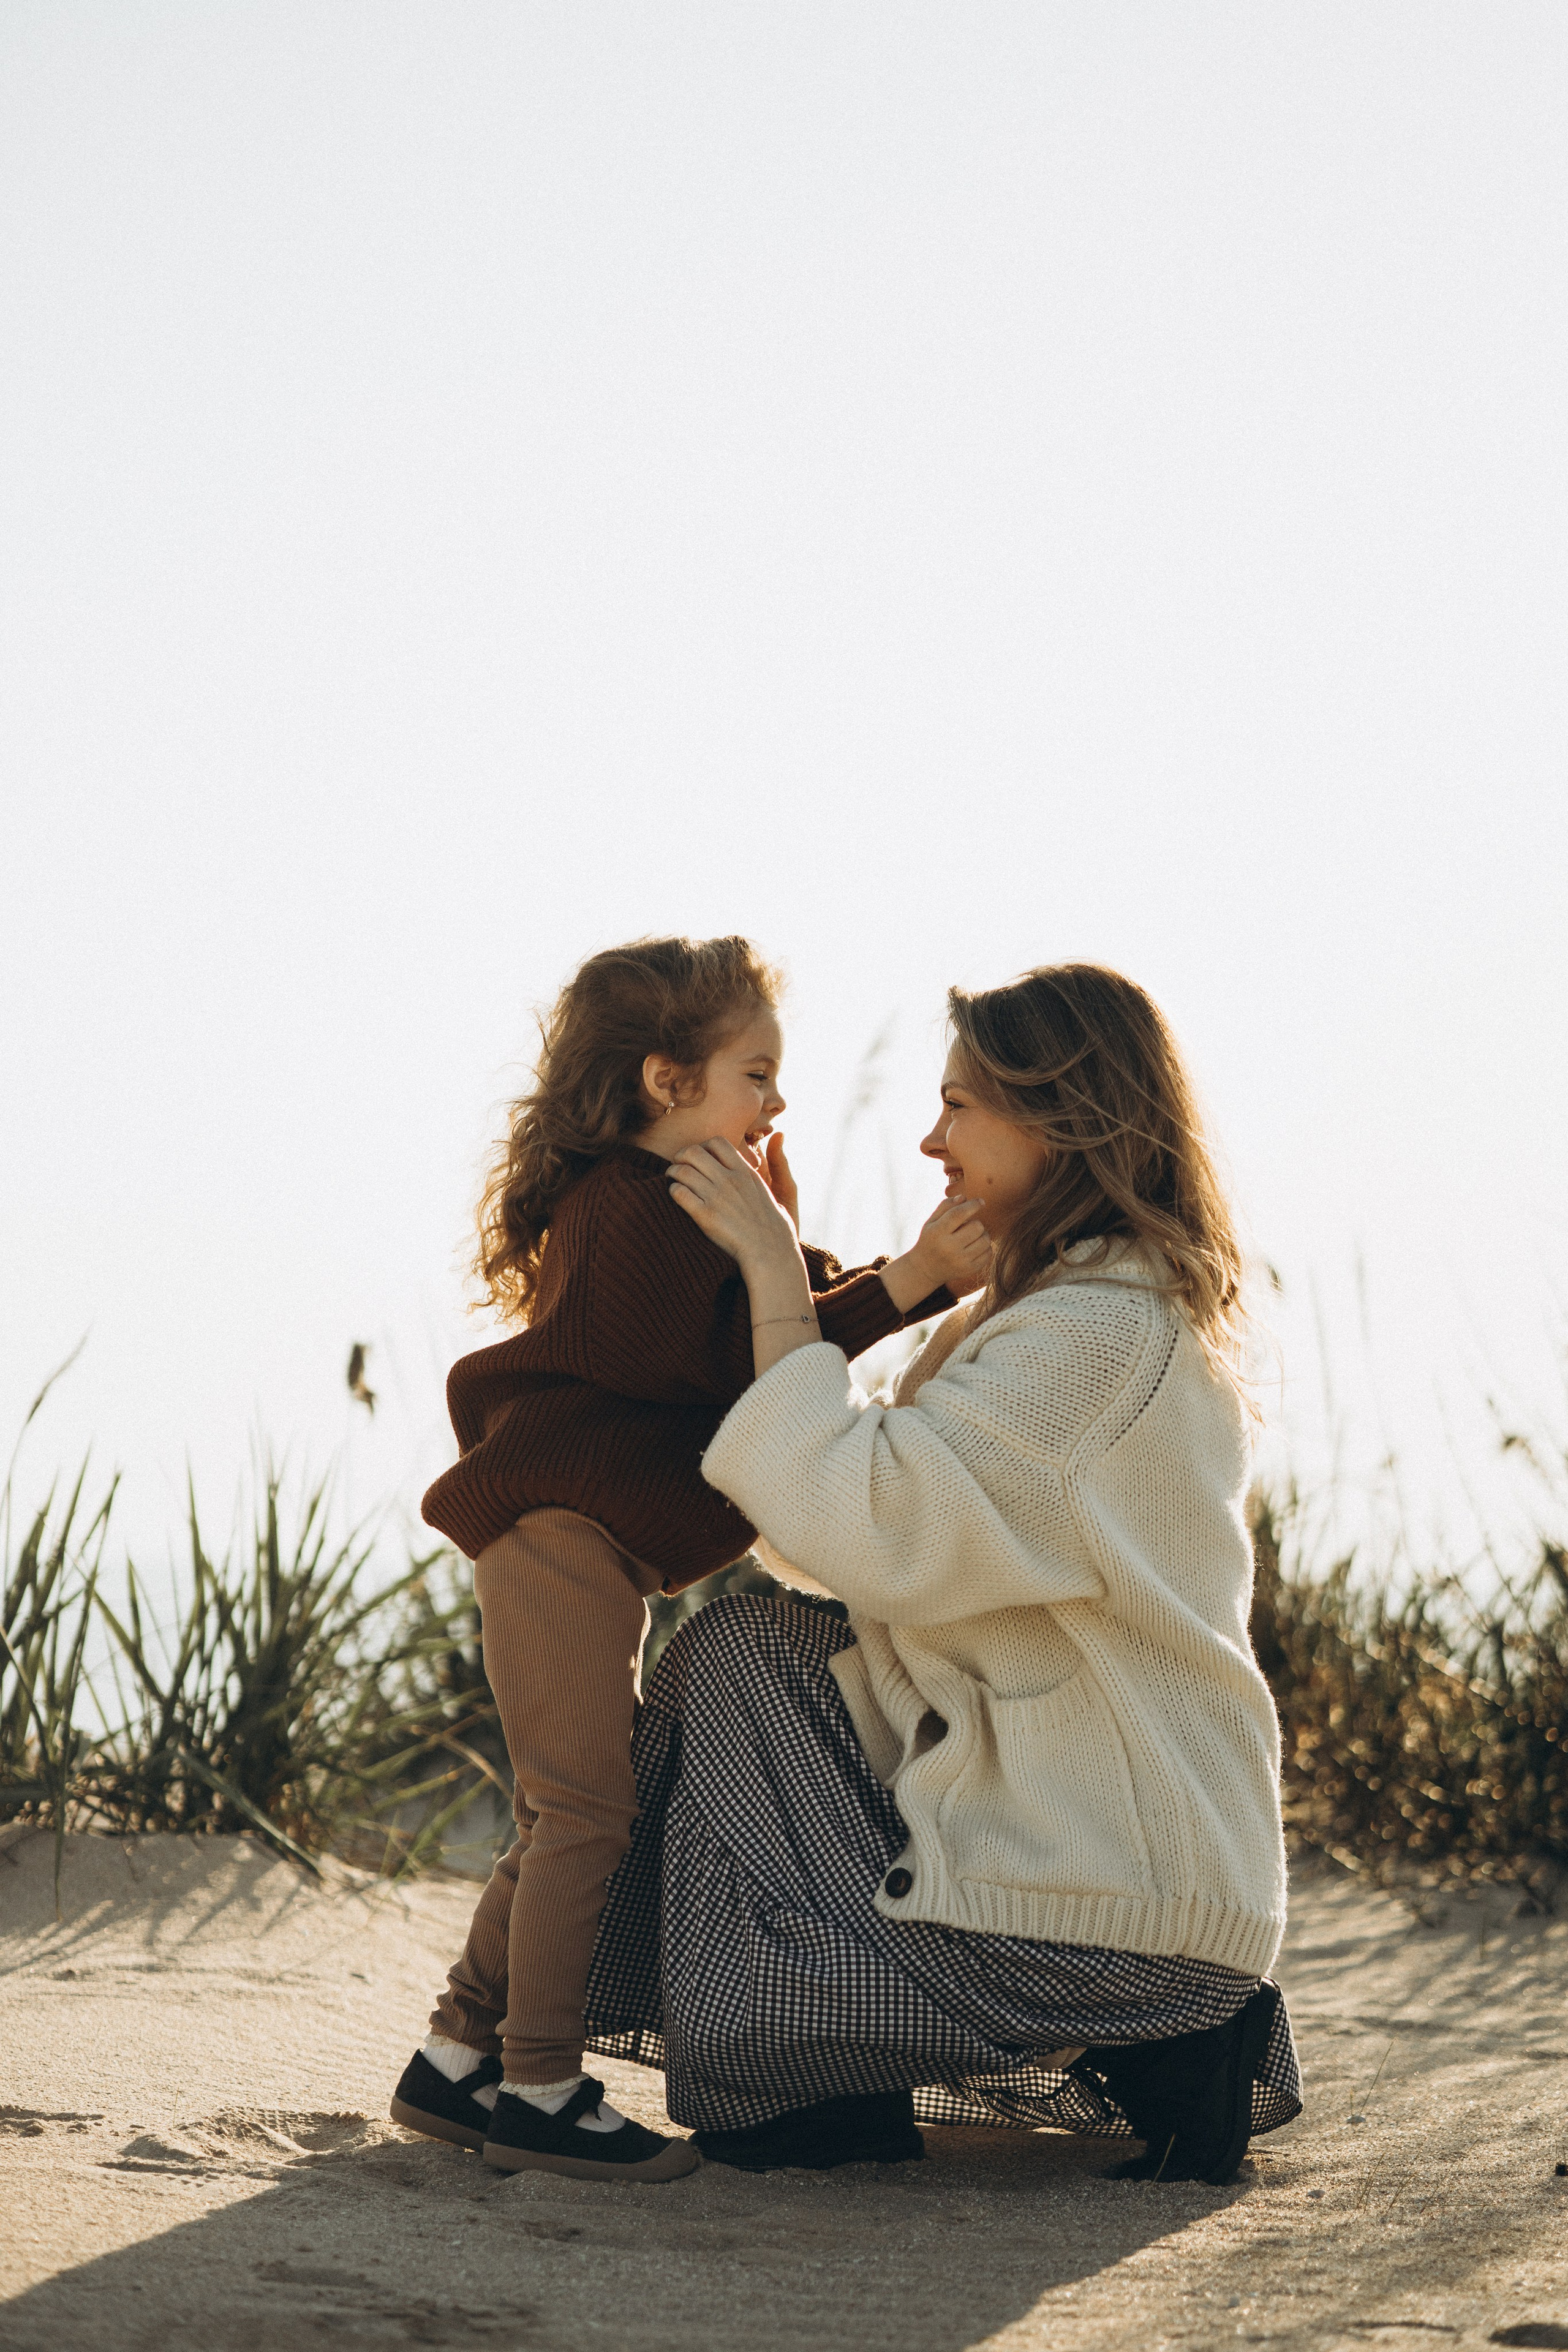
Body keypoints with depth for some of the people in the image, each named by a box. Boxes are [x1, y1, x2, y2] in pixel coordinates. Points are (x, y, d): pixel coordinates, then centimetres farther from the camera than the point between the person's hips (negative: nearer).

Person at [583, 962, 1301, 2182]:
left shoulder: (1103, 1336, -19)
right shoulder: (1151, 1311, 13)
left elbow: (867, 1528, -23)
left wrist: (775, 1271, -15)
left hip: (1118, 1885, -10)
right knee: (740, 1648, 7)